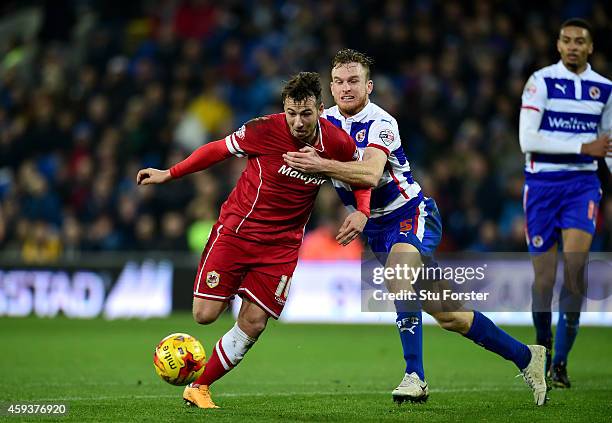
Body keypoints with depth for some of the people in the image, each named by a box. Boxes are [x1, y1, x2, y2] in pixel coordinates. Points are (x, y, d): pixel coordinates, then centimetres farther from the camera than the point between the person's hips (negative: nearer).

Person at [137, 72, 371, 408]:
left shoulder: (337, 143, -10)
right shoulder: (266, 130, -18)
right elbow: (219, 149, -2)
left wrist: (362, 212, -9)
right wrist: (169, 174, 1)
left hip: (281, 244, 2)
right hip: (236, 228, -2)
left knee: (253, 324, -6)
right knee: (205, 314, -9)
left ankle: (199, 387, 11)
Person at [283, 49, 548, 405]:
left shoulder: (380, 123, -20)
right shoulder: (326, 121, 1)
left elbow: (370, 174, -37)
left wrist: (322, 165, -46)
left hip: (411, 215, -7)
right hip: (378, 228, 7)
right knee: (447, 315, 8)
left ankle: (415, 377, -36)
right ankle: (524, 356, 23)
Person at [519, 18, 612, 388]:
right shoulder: (541, 81, -4)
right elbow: (527, 139, -14)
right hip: (542, 184, -2)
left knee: (576, 265, -17)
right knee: (544, 275, 2)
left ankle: (561, 362, -13)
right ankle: (543, 347, 27)